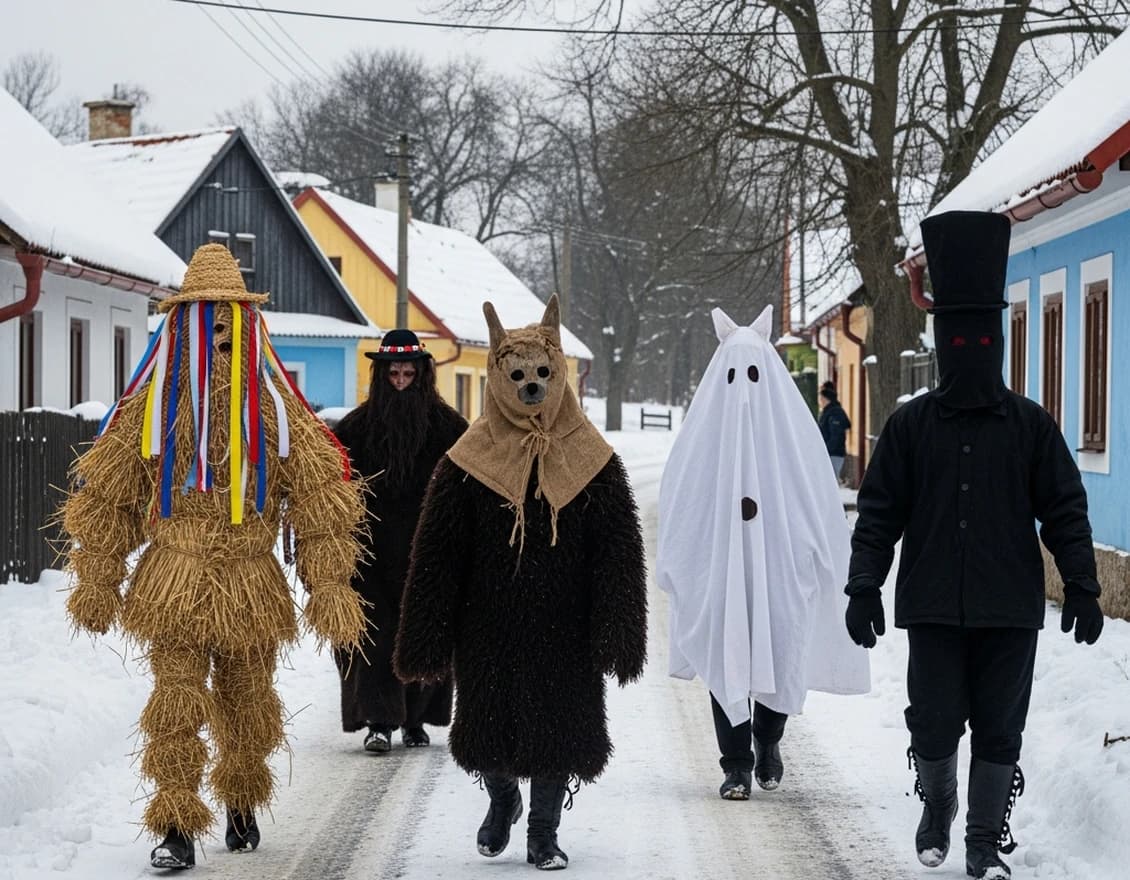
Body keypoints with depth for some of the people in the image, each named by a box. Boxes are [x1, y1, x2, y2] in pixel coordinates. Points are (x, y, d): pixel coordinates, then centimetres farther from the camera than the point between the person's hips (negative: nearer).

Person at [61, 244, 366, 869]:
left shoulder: (274, 402, 1)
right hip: (174, 583, -1)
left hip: (252, 585, 1)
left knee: (247, 703, 13)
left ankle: (241, 805, 34)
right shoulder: (152, 401, -1)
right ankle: (176, 827, 0)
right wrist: (97, 580, 6)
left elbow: (322, 495, 0)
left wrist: (329, 584, -4)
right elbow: (104, 494, 5)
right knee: (177, 705, -7)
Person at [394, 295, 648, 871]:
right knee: (486, 723, 9)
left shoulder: (591, 461, -2)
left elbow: (617, 550, -1)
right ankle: (502, 801, 39)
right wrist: (428, 642, -5)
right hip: (488, 629, 0)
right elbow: (438, 555, -2)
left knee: (560, 729, 5)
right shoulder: (469, 462, -4)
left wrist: (615, 633, -8)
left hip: (564, 629, 0)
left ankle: (544, 833, 23)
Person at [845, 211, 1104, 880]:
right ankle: (937, 807, 29)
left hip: (1010, 607, 0)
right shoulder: (911, 425, 5)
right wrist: (865, 587, 0)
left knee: (999, 731, 3)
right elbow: (879, 512, 5)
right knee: (934, 723, 2)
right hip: (933, 605, 0)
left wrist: (1082, 587, 1)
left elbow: (1065, 511, 6)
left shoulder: (1032, 425, 5)